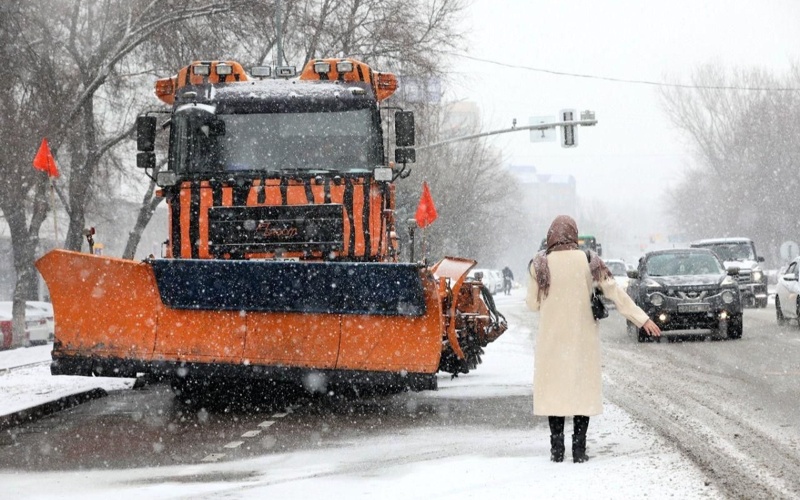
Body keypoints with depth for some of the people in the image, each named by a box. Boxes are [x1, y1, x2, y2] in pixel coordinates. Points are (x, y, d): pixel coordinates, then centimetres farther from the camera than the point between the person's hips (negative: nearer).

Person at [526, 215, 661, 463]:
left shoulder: (540, 264, -6)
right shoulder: (588, 260, -4)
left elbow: (533, 303, 1)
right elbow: (614, 291, -3)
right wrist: (642, 319, 1)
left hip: (552, 338, 0)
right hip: (583, 337, 1)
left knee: (554, 388, 8)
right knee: (582, 387, 7)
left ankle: (557, 449, 4)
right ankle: (579, 449, 3)